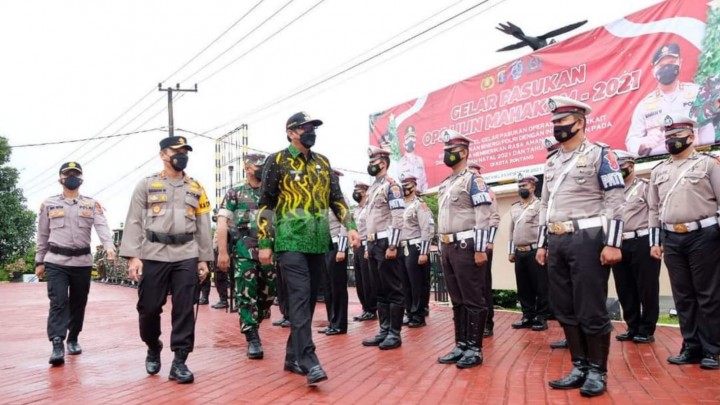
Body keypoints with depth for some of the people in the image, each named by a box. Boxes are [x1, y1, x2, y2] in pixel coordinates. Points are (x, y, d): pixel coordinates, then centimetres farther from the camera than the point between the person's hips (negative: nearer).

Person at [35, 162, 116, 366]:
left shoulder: (92, 204, 4)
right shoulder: (48, 204, 7)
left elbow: (102, 226, -12)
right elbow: (42, 235, 11)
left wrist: (109, 247, -30)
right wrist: (39, 262, 10)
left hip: (83, 262, 1)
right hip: (55, 262, -1)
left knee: (78, 303, 11)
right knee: (58, 302, -11)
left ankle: (73, 339, 27)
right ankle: (57, 345, -13)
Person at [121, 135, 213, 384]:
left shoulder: (196, 188, 13)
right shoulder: (146, 185, 6)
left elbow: (203, 226, 12)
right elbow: (134, 222, 0)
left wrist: (204, 259, 7)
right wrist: (133, 256, -10)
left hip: (187, 256, 2)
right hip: (153, 255, -1)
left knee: (184, 310, -1)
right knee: (149, 308, 5)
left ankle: (179, 362, 7)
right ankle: (153, 349, 32)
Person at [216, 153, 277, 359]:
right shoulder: (235, 193, 7)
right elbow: (222, 222, 0)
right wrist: (222, 252, -10)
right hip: (244, 251, -4)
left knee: (269, 293, 6)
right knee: (247, 294, -5)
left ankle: (251, 325, 29)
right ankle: (252, 338, 1)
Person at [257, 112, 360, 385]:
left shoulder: (323, 163, 14)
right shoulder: (277, 161, 0)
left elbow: (336, 198, 14)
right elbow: (266, 204, -2)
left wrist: (350, 227, 0)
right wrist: (264, 243, -6)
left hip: (318, 242, 6)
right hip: (291, 241, -5)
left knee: (309, 298, 8)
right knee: (300, 297, -14)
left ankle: (293, 356, 19)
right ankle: (308, 360, -13)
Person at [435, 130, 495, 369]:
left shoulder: (473, 180, -6)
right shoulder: (444, 184, 19)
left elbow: (484, 216, -14)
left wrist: (480, 249, -19)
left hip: (466, 247, -9)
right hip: (448, 248, 9)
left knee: (473, 300, -2)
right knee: (457, 300, 12)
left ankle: (475, 349, 6)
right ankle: (461, 345, 20)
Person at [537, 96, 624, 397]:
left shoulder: (599, 154, -1)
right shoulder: (551, 163, 19)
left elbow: (614, 202, -8)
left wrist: (613, 243, -16)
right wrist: (542, 244, 15)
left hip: (587, 239, -7)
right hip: (556, 242, 7)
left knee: (591, 310, -2)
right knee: (565, 310, 10)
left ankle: (598, 371, 13)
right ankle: (580, 368, 21)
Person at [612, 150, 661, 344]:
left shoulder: (645, 186, 1)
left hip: (642, 243, -5)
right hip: (619, 245, 6)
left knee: (646, 288, 2)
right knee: (625, 290, 10)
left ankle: (646, 330, 12)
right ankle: (633, 328, 21)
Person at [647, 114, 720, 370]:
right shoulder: (659, 171, 14)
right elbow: (653, 209, 14)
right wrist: (654, 241, 9)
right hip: (671, 239, 4)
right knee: (682, 296, 8)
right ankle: (692, 348, 17)